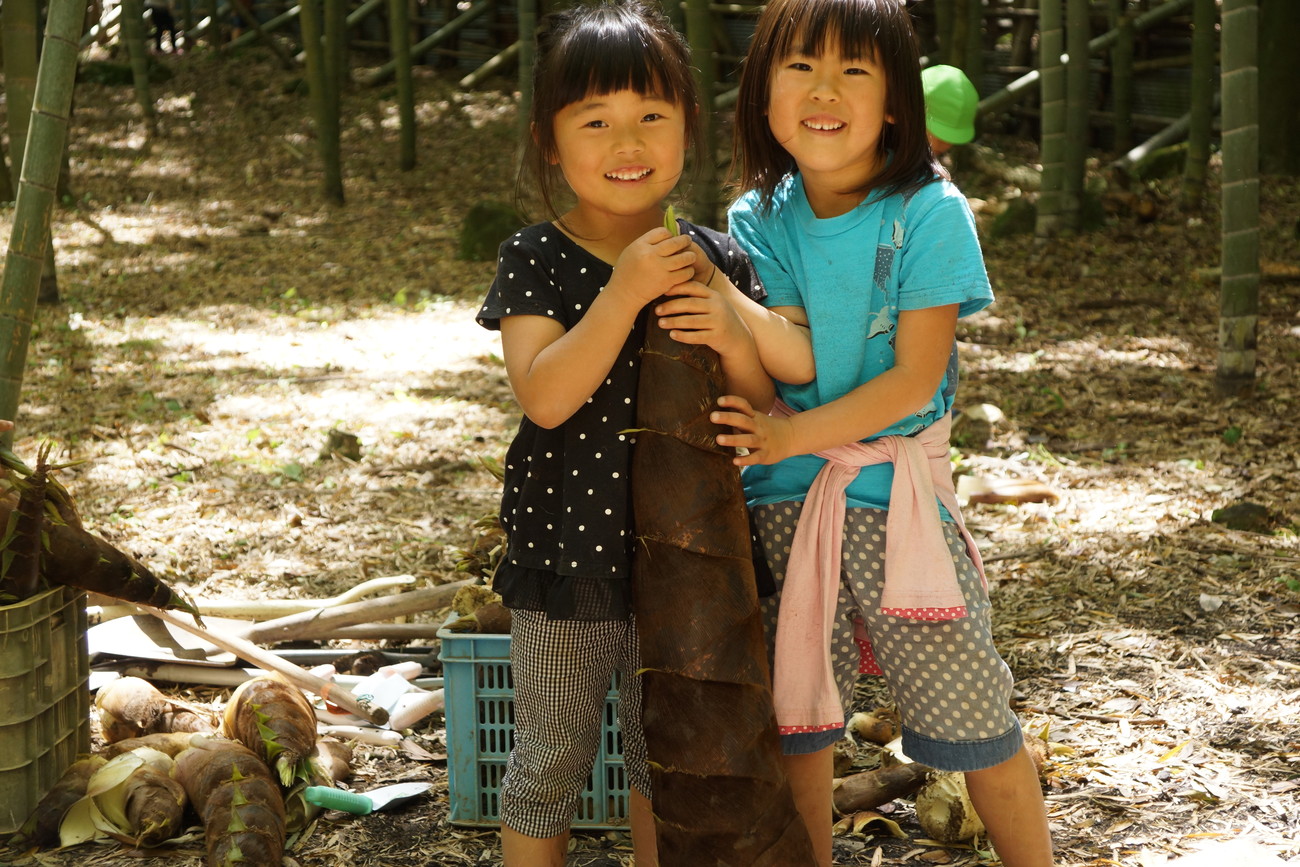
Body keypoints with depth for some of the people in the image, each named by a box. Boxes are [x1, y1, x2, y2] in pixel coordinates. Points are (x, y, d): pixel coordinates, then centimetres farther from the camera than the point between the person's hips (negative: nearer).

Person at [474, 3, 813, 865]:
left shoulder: (715, 261, -2)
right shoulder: (537, 260, -10)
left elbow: (763, 412, 1)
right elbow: (545, 396, -23)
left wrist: (733, 338, -20)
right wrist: (627, 289, -29)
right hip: (566, 557, -2)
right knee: (551, 761, 12)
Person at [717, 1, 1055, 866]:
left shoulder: (929, 212, -9)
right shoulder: (759, 221, 3)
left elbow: (915, 376, -13)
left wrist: (793, 436, -20)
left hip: (897, 497, -3)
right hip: (783, 500, 3)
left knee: (971, 716, 2)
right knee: (795, 713, 11)